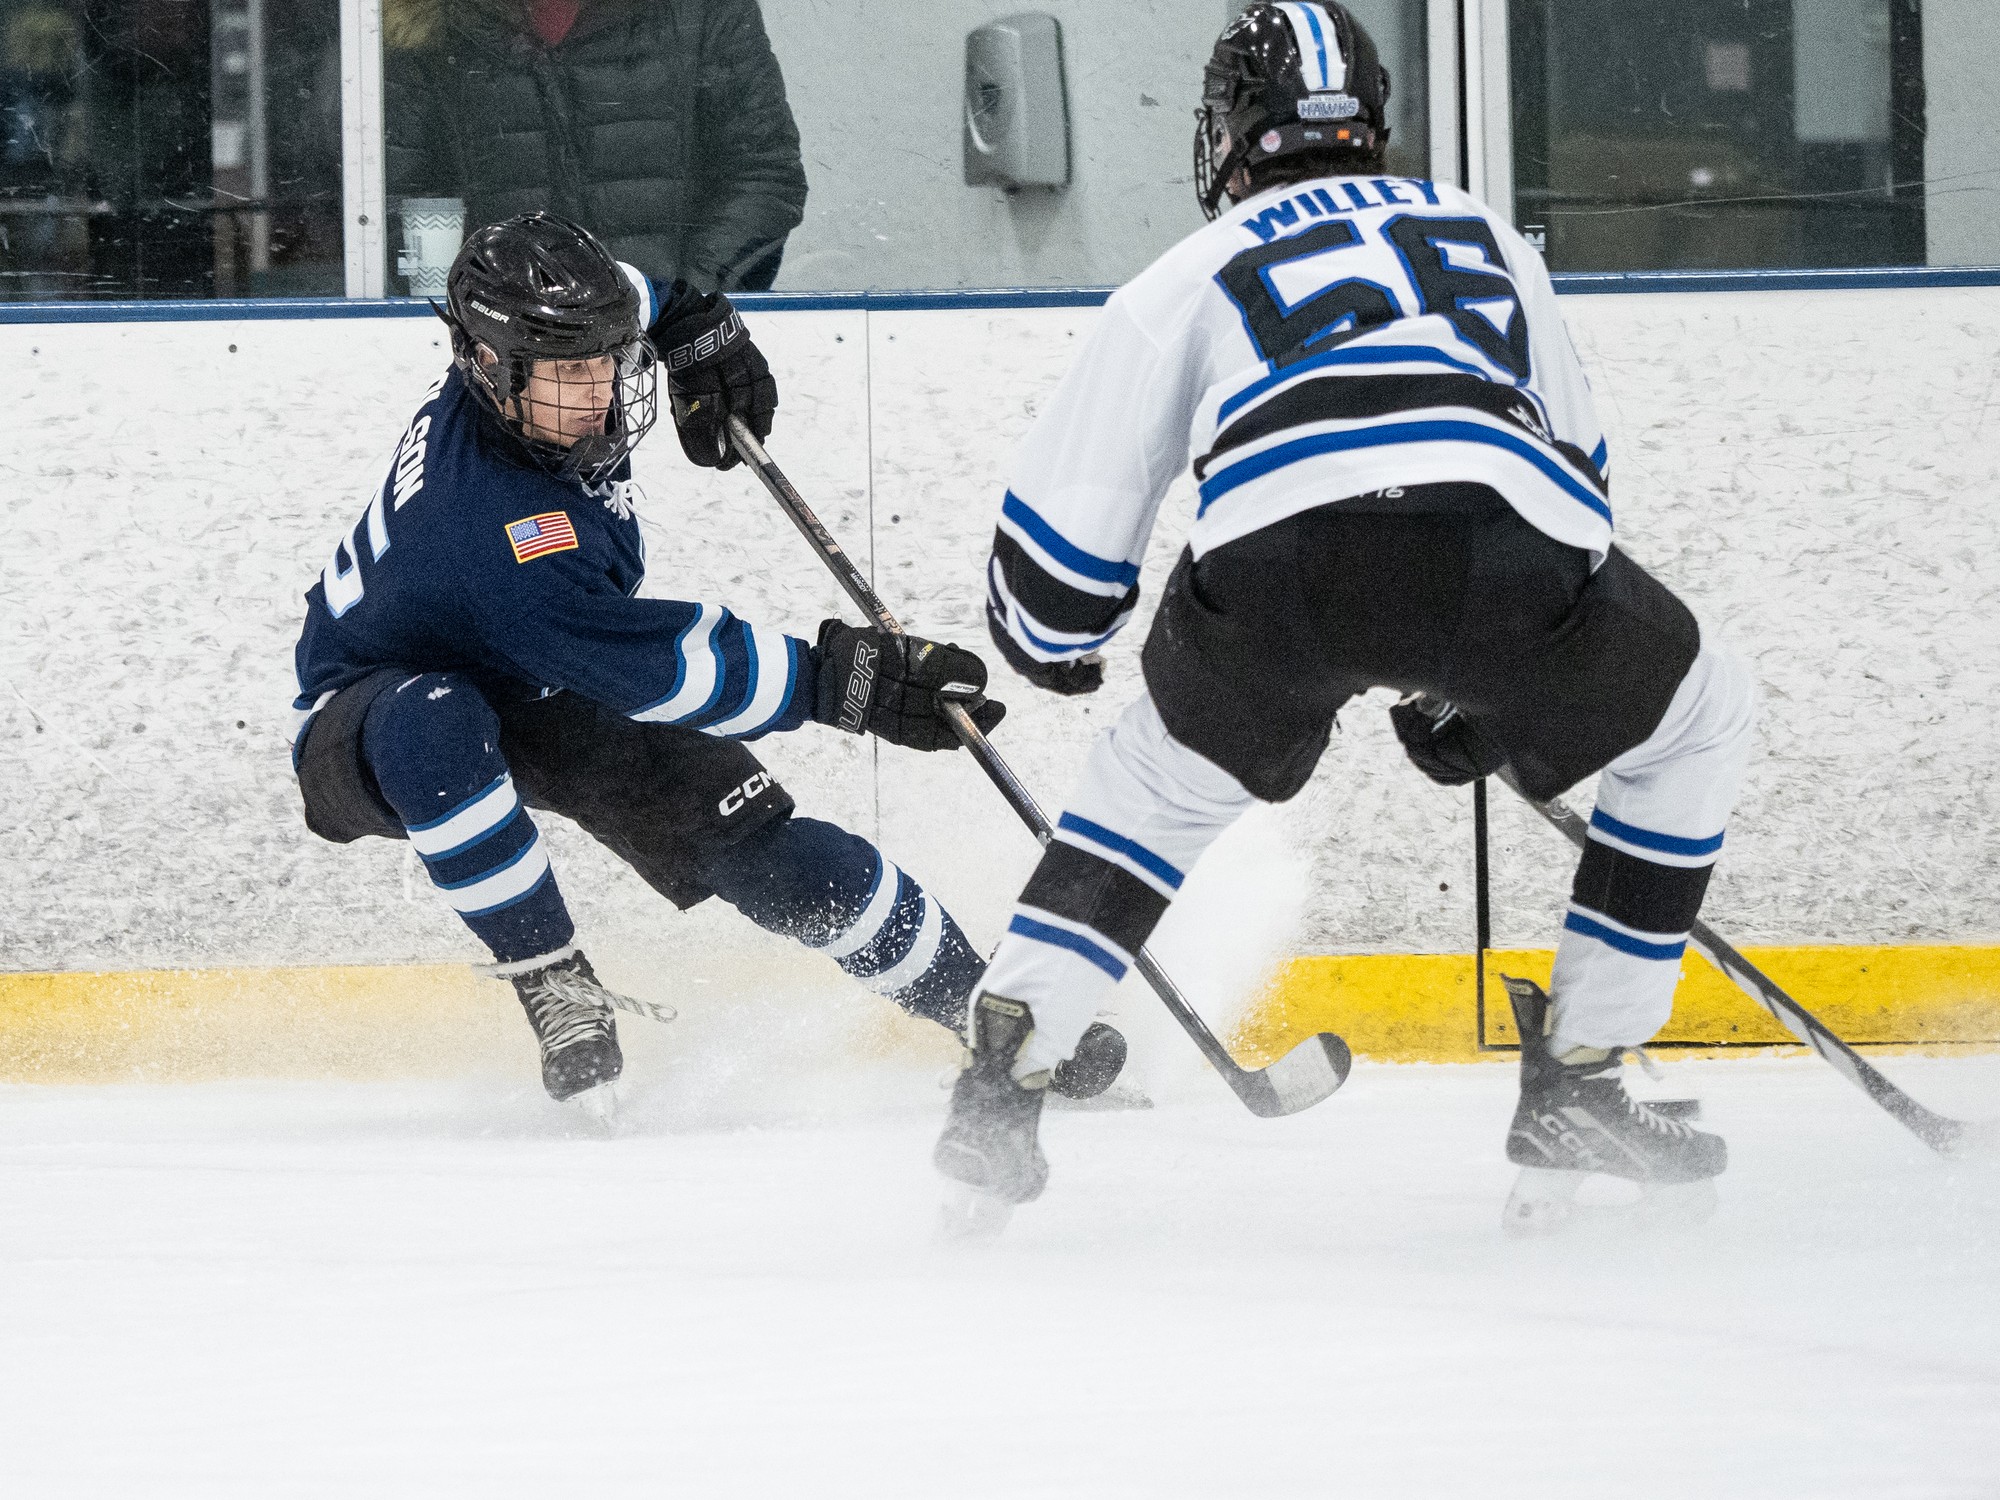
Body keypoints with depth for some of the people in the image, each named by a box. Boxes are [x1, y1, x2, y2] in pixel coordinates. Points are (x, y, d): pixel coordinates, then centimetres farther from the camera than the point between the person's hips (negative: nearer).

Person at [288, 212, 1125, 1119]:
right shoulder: (494, 522, -41)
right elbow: (656, 665, -41)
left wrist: (695, 327, -7)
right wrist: (848, 682, -42)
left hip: (537, 699, 7)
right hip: (363, 728, -7)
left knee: (746, 831, -7)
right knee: (433, 730, -43)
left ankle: (974, 1001, 1)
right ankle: (553, 984, -30)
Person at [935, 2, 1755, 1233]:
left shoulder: (1191, 274, 31)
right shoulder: (1488, 239, 39)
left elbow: (1060, 546, 30)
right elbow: (1581, 470, 44)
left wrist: (1051, 643, 53)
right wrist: (1486, 690, 55)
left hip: (1271, 556, 0)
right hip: (1503, 551, 0)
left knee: (1163, 774, 31)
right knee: (1697, 716, 28)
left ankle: (1002, 1076, 17)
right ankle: (1574, 1086, 24)